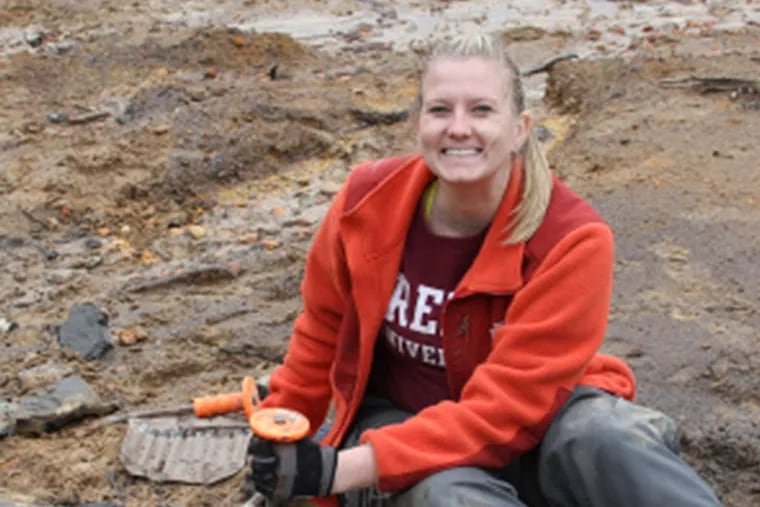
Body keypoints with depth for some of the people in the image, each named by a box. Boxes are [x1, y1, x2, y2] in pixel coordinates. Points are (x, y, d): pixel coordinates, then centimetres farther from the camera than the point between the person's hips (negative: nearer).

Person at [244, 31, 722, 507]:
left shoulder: (571, 239, -22)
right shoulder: (369, 201, -13)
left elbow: (507, 406, -25)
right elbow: (323, 327, 6)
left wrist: (343, 469, -30)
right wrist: (279, 441, 10)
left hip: (530, 435, -1)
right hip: (398, 422, 2)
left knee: (601, 433, -36)